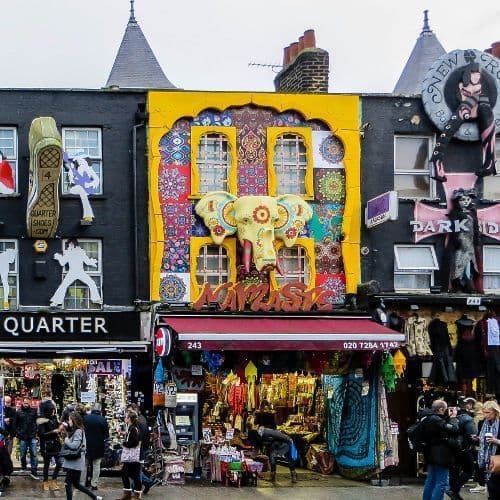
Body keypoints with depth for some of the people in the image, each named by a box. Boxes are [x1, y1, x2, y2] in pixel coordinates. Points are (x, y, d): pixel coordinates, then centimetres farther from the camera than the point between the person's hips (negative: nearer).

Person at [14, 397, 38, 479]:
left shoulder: (33, 411, 1)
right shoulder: (19, 412, 0)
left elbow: (37, 422, 8)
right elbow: (15, 424, 6)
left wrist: (36, 431, 0)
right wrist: (17, 433, -1)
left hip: (32, 436, 0)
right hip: (23, 437, 0)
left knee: (34, 454, -4)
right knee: (23, 454, 10)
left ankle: (34, 472, -2)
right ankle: (23, 468, 29)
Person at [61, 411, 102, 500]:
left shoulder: (78, 431, -15)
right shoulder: (74, 431, 15)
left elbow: (75, 445, -22)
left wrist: (66, 441, -9)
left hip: (75, 462, -10)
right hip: (73, 461, 10)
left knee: (67, 483, -5)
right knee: (76, 484, 15)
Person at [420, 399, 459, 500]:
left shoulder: (428, 420, 9)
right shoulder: (436, 420, -22)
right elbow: (454, 430, -23)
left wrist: (448, 417, 9)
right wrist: (453, 417, -8)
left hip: (432, 455, 10)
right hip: (441, 456, -10)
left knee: (430, 481, 17)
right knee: (441, 483, -7)